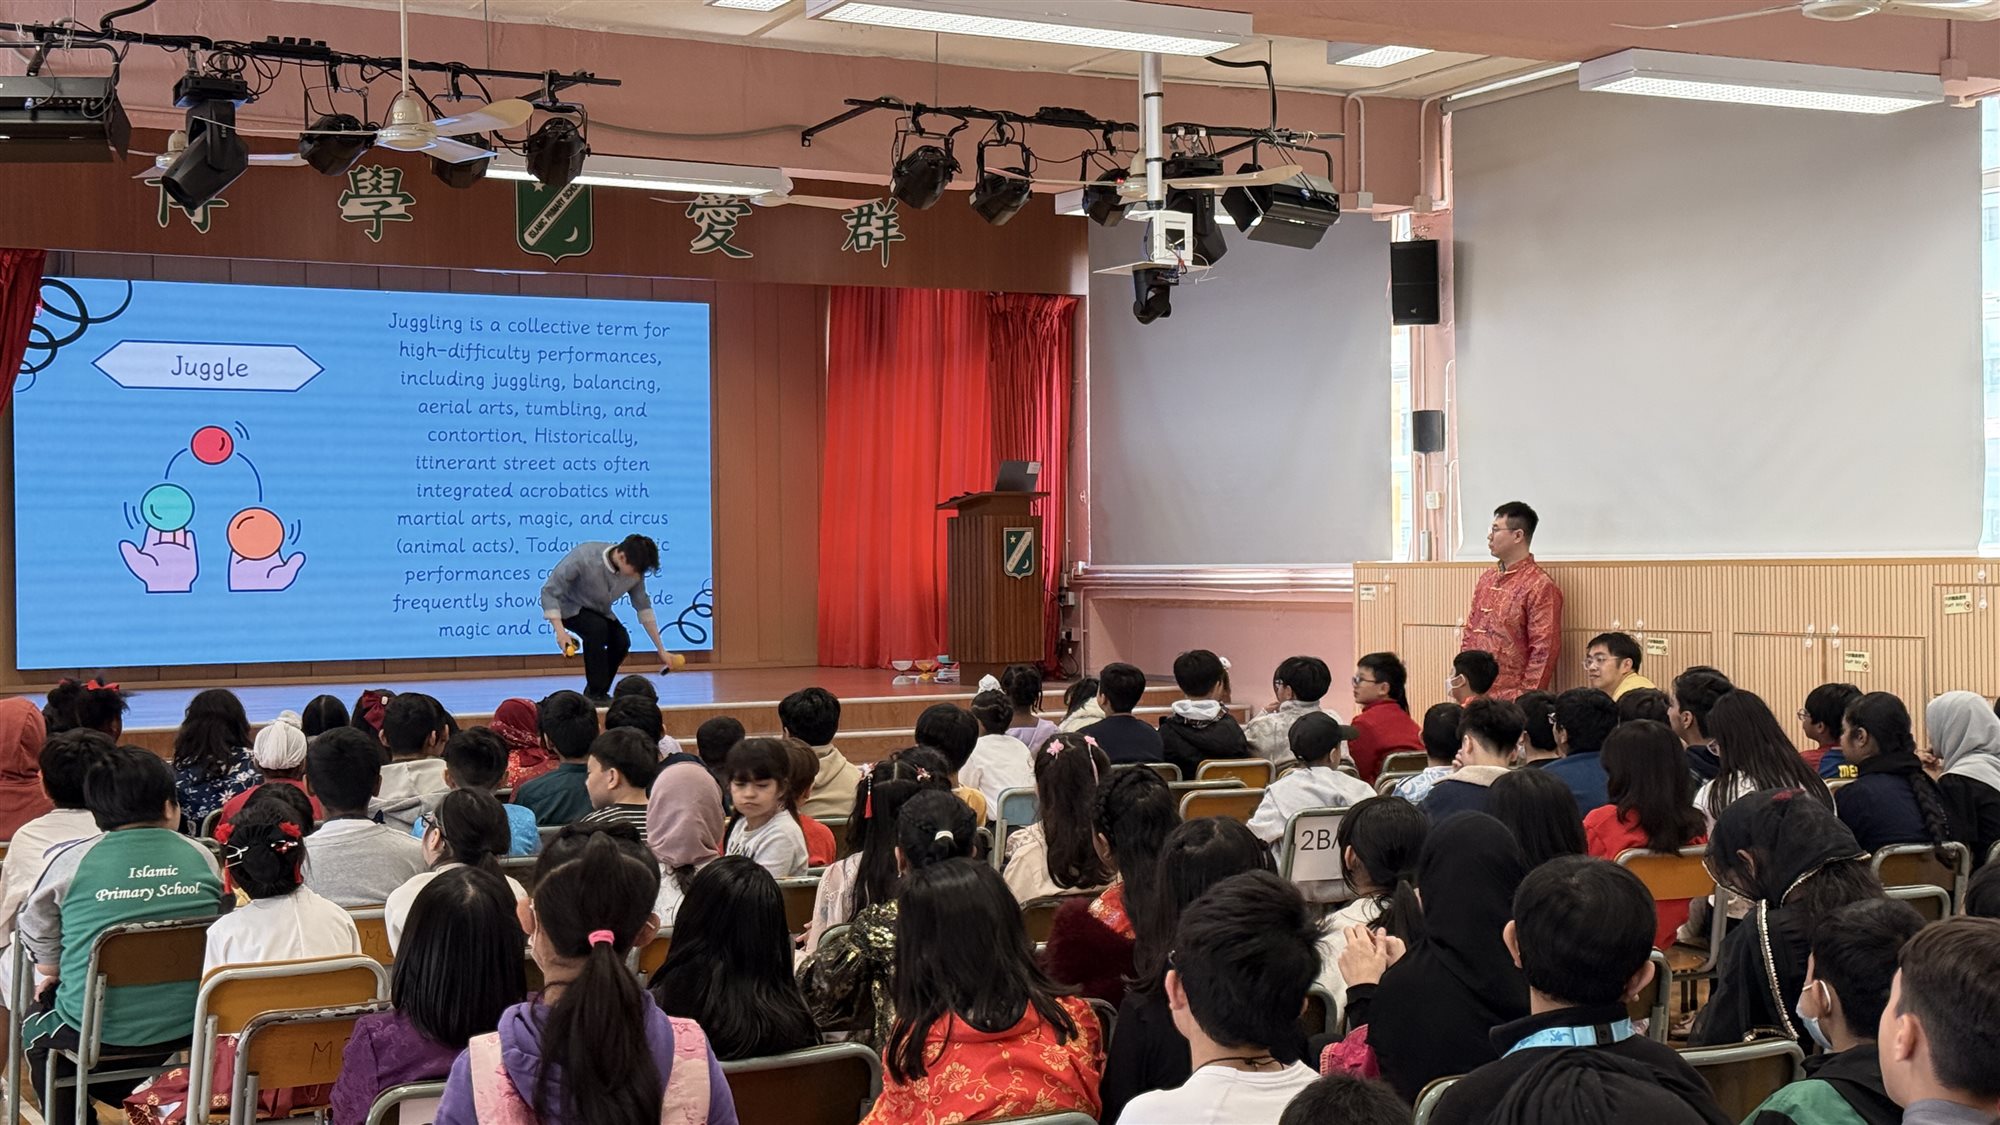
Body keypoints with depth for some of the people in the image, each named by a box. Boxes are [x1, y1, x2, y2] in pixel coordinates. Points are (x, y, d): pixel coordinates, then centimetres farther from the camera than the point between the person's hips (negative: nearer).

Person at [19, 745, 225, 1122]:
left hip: (96, 1034, -3)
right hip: (187, 1032, 3)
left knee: (36, 1021, 30)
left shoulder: (71, 861, -8)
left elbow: (44, 964, 0)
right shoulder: (203, 859, -1)